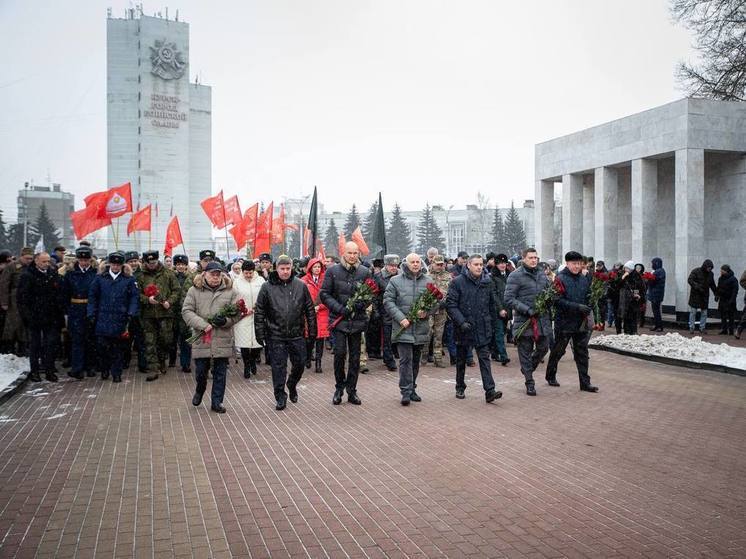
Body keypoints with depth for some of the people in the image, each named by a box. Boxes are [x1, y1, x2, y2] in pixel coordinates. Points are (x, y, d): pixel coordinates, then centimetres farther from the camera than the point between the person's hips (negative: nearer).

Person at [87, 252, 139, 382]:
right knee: (103, 347, 1)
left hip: (120, 320, -1)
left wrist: (131, 313, -9)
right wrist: (91, 314, 1)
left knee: (118, 347, 3)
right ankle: (104, 370, 22)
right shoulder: (100, 277, 6)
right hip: (103, 319, 1)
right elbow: (92, 296, 8)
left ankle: (116, 374, 12)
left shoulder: (129, 279, 3)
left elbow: (135, 297, 1)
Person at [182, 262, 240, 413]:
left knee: (220, 372, 6)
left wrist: (226, 320, -17)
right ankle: (199, 391, 39)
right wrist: (203, 325, -16)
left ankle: (216, 402, 19)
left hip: (223, 340, 1)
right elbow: (186, 311, -4)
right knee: (200, 371, 8)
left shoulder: (230, 291, 5)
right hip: (201, 339, -1)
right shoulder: (194, 290, 2)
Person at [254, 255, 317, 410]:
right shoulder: (267, 287, -3)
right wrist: (260, 333, -2)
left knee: (300, 363, 9)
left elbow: (309, 310, 7)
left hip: (296, 334, 2)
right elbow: (259, 312, 1)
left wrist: (312, 330, 5)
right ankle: (280, 396, 15)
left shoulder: (301, 286, 2)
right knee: (278, 367, 3)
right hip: (276, 335, -2)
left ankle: (292, 385, 37)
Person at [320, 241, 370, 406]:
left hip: (357, 320, 2)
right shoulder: (333, 271, 0)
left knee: (355, 357, 6)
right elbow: (324, 294, -1)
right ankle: (339, 388, 10)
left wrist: (360, 304, -13)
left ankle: (352, 391, 17)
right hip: (339, 319, -2)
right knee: (340, 353, -9)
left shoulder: (365, 272, 4)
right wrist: (340, 309, -12)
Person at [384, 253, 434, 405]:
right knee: (405, 359, -8)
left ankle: (412, 389, 26)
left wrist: (426, 312, -11)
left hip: (421, 328, 3)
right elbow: (388, 301, -3)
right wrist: (400, 318, -14)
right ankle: (406, 391, -3)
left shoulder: (428, 281, 7)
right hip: (403, 329, -3)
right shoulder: (396, 281, 0)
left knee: (416, 360, 13)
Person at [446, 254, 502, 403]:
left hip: (483, 329, 2)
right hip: (463, 328, -2)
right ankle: (460, 388, 27)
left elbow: (493, 304, 15)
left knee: (484, 358, -4)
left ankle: (489, 391, -7)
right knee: (461, 360, 12)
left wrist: (492, 323, 13)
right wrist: (461, 322, -19)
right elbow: (450, 304, -11)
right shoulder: (458, 282, -7)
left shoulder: (487, 282, 5)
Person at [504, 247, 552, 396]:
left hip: (542, 319, 6)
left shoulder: (542, 275, 12)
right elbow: (509, 299, -12)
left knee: (543, 348, 11)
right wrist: (527, 310, -19)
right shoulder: (515, 276, -7)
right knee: (525, 351, 2)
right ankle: (530, 383, 13)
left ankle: (528, 369, 37)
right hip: (524, 320, -5)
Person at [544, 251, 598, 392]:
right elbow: (559, 301, -19)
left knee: (582, 352, 8)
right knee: (558, 351, 9)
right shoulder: (560, 279, -13)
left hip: (581, 322, 5)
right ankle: (550, 376, 28)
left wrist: (588, 309, 0)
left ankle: (585, 382, 14)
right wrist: (578, 307, -25)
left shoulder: (584, 279, 7)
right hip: (564, 322, -5)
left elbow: (588, 297, 17)